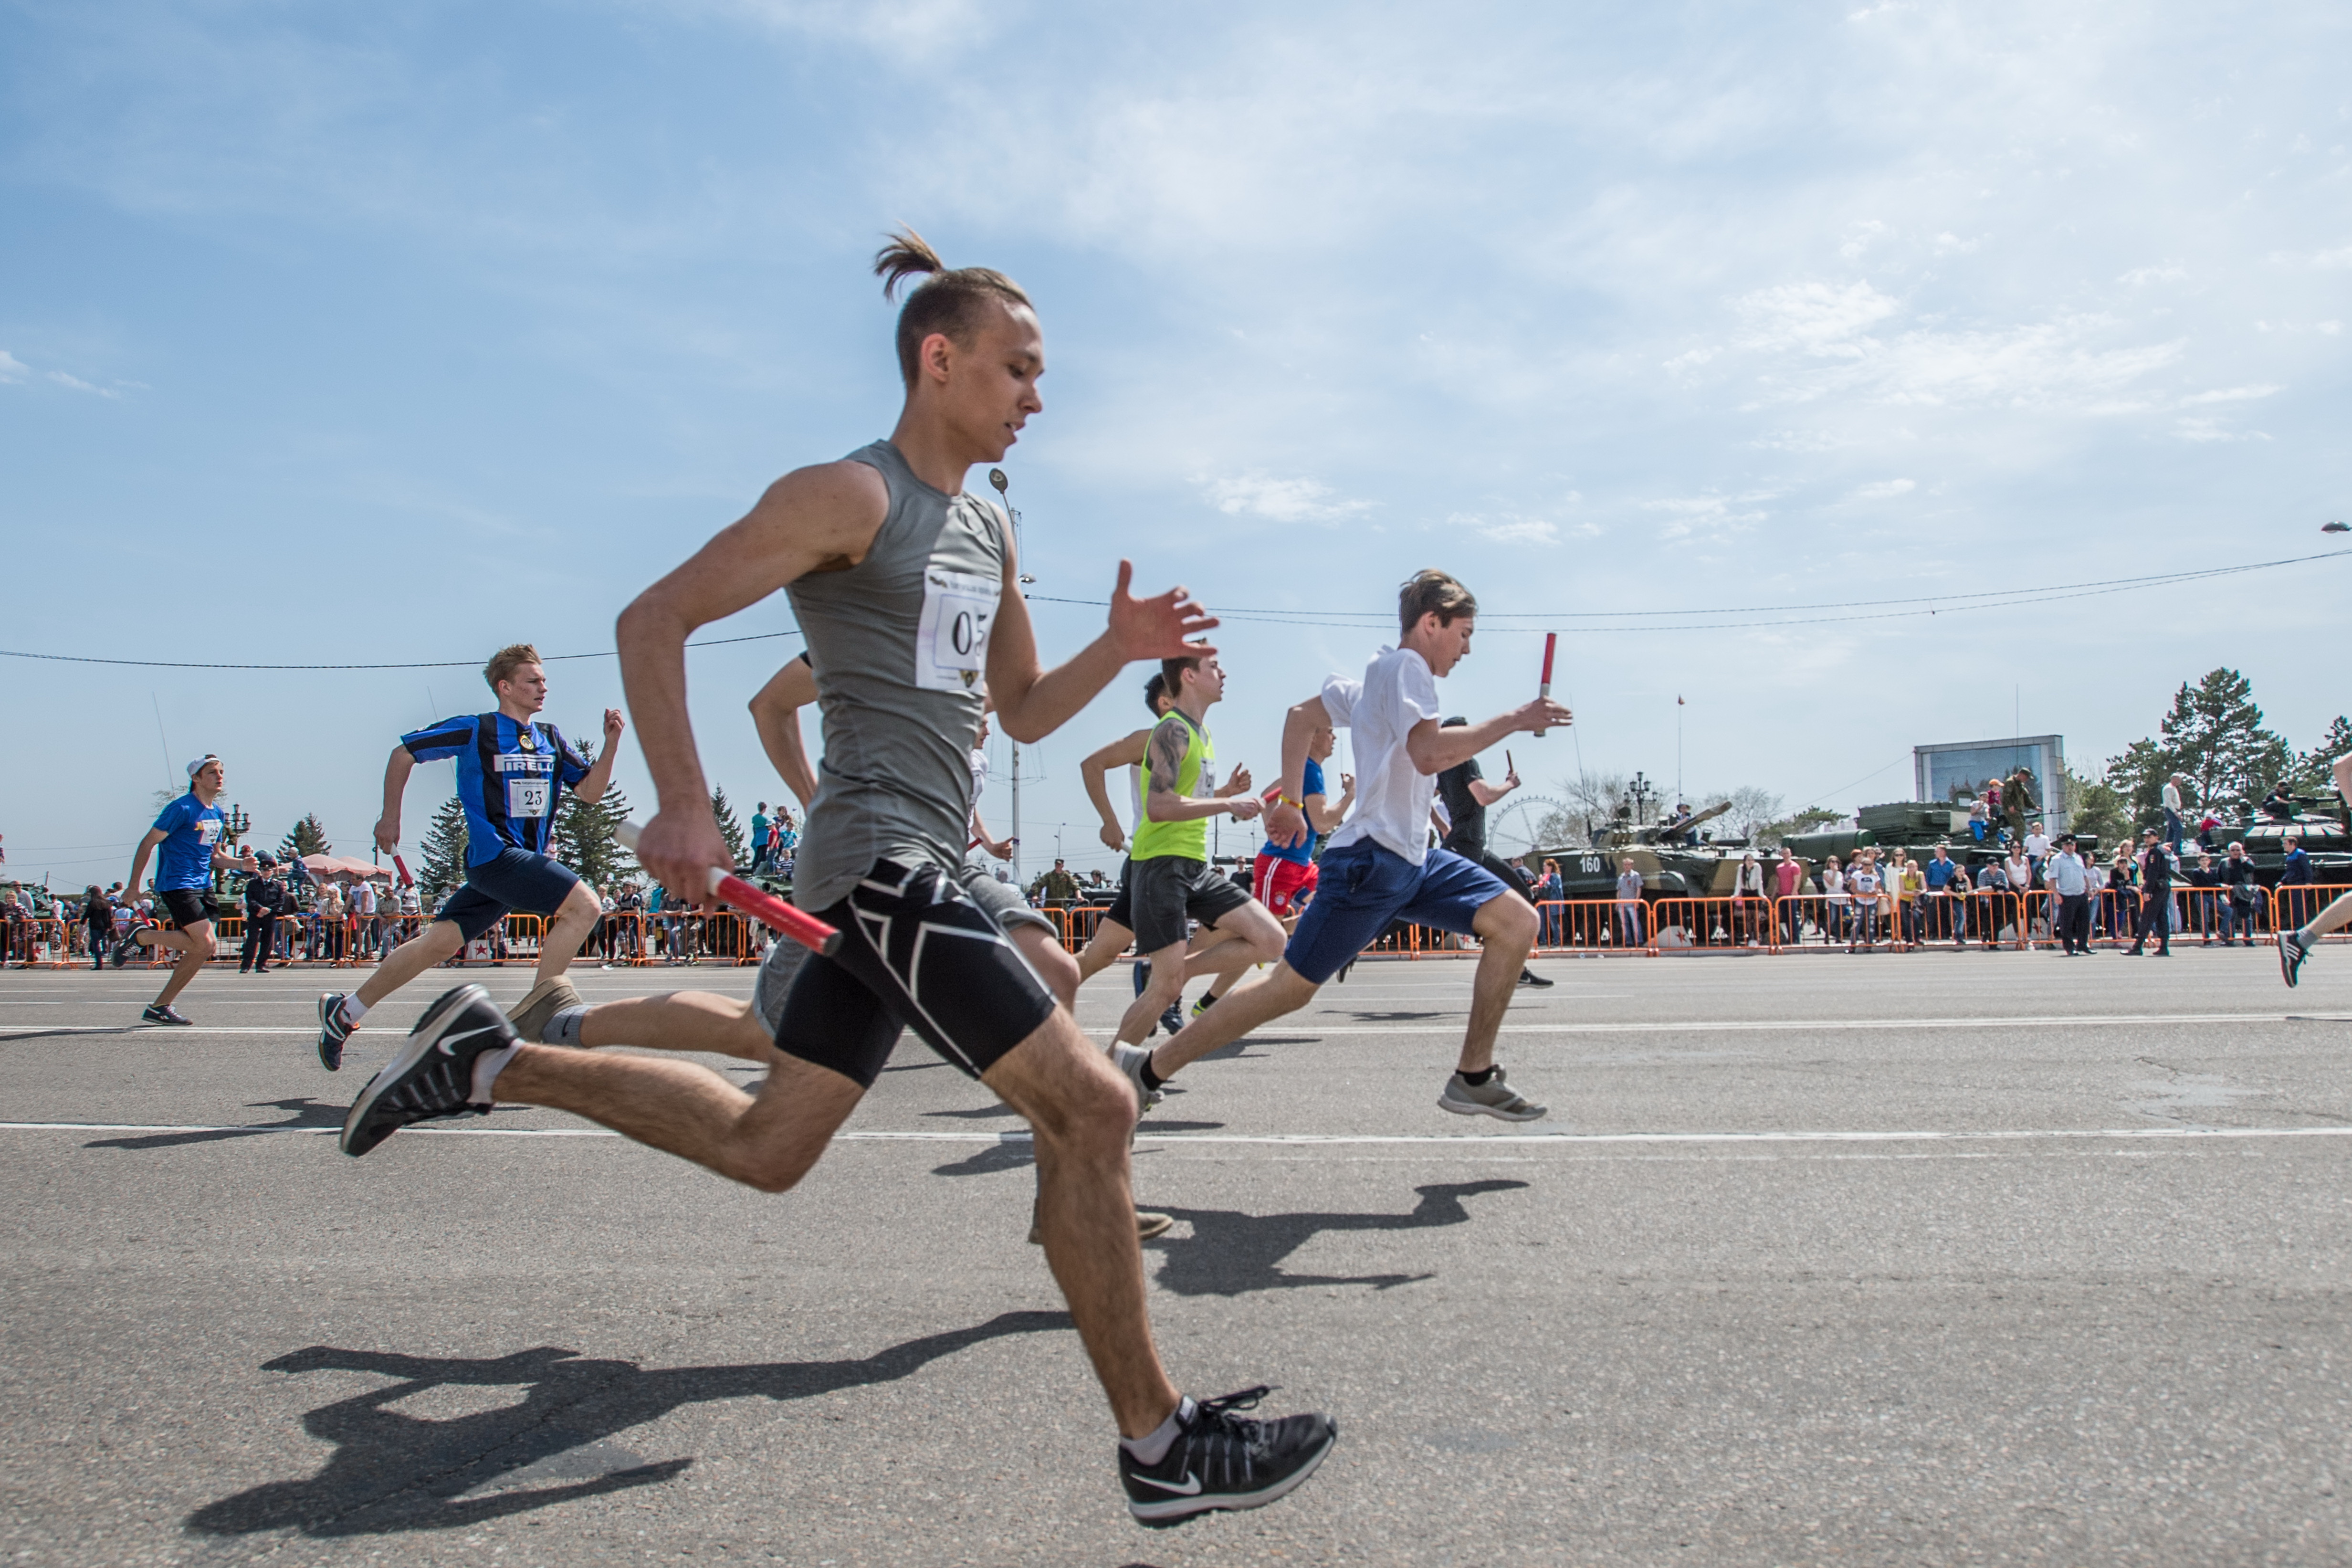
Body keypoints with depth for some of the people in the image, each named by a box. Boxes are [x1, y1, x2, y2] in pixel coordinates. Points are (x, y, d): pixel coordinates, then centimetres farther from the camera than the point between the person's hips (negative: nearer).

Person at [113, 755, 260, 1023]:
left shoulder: (218, 814, 14)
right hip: (177, 886, -8)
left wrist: (241, 864, 4)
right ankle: (141, 936, 1)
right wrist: (133, 885, -9)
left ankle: (160, 1007, 12)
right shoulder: (183, 808, -10)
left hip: (203, 887, 8)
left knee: (201, 950, 2)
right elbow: (148, 844, -8)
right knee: (204, 943, -18)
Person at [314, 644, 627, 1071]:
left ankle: (343, 1012, 20)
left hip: (526, 859, 6)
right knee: (584, 905, -21)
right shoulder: (475, 730, -4)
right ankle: (539, 1007, -16)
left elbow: (590, 792, 8)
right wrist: (391, 816, 6)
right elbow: (404, 753, 6)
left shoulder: (551, 739, 13)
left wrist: (611, 744, -6)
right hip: (494, 853, -6)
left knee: (441, 942, 8)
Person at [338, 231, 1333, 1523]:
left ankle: (487, 1061, 31)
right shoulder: (852, 496, -8)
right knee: (1089, 1107, -12)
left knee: (763, 1148, 17)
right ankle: (1159, 1447, 0)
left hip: (912, 873, 10)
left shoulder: (989, 531, 18)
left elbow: (1024, 711, 22)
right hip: (880, 859, -10)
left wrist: (1120, 647, 4)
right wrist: (683, 801, -19)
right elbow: (654, 619, -9)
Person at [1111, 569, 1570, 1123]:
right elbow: (1429, 754, -26)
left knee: (1517, 921, -2)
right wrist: (1513, 720, -19)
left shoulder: (1380, 677, 18)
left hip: (1414, 859, 10)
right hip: (1372, 860, -10)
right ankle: (1149, 1068, 6)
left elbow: (1301, 715, 25)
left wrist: (1290, 801, 26)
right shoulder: (1404, 665, -10)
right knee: (1291, 987, -5)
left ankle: (1474, 1078, 2)